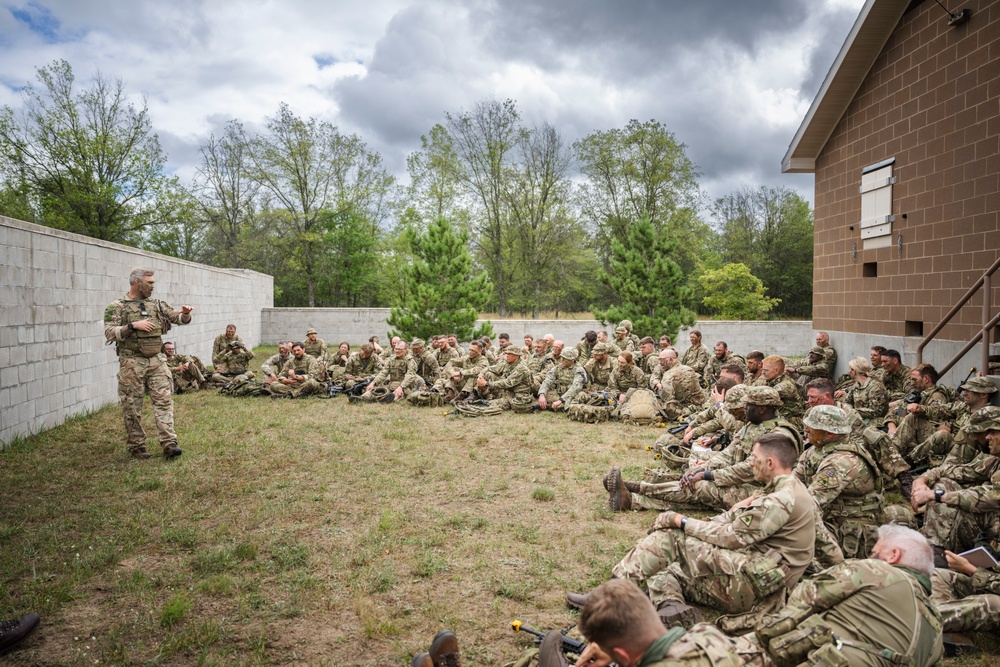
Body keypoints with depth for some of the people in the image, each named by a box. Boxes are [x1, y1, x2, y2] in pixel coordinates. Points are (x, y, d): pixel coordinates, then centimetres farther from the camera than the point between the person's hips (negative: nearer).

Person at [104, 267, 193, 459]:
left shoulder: (157, 304, 12)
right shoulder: (117, 307, -1)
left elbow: (179, 318, 15)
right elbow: (109, 333, -10)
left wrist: (185, 314, -8)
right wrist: (133, 325, -20)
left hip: (157, 360, 4)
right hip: (132, 362, -4)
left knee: (164, 400, -4)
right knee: (132, 406, 3)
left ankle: (169, 443, -6)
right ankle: (136, 446, 14)